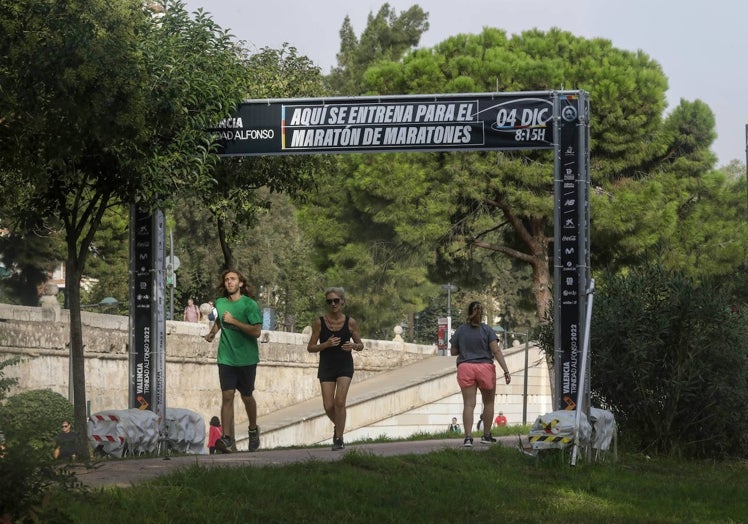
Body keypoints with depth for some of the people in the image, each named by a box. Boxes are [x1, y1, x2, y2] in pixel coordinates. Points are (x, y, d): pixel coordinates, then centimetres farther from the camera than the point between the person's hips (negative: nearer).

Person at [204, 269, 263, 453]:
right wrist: (212, 333, 13)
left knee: (247, 396, 10)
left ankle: (253, 430, 34)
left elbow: (256, 331, -16)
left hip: (246, 359, -2)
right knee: (227, 396, -9)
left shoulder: (249, 305, -8)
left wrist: (234, 321, -18)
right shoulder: (220, 303, 7)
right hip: (226, 359, 3)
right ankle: (226, 438, -15)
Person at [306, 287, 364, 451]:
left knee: (340, 402, -16)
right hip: (326, 367, 1)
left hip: (345, 365, -1)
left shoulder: (350, 322, -3)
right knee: (328, 406, -3)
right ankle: (338, 426, 29)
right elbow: (310, 347, -1)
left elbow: (360, 345, 8)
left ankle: (339, 438, -5)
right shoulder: (320, 322, -5)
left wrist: (353, 346, -16)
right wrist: (326, 344, -18)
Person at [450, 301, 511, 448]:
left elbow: (453, 351, 8)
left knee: (468, 404, -2)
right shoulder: (487, 329, -3)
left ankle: (468, 437, -14)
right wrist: (506, 371, -10)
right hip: (485, 367, -1)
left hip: (465, 368, 1)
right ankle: (486, 435, 20)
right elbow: (496, 351, -9)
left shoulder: (460, 330, 3)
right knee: (488, 402, 15)